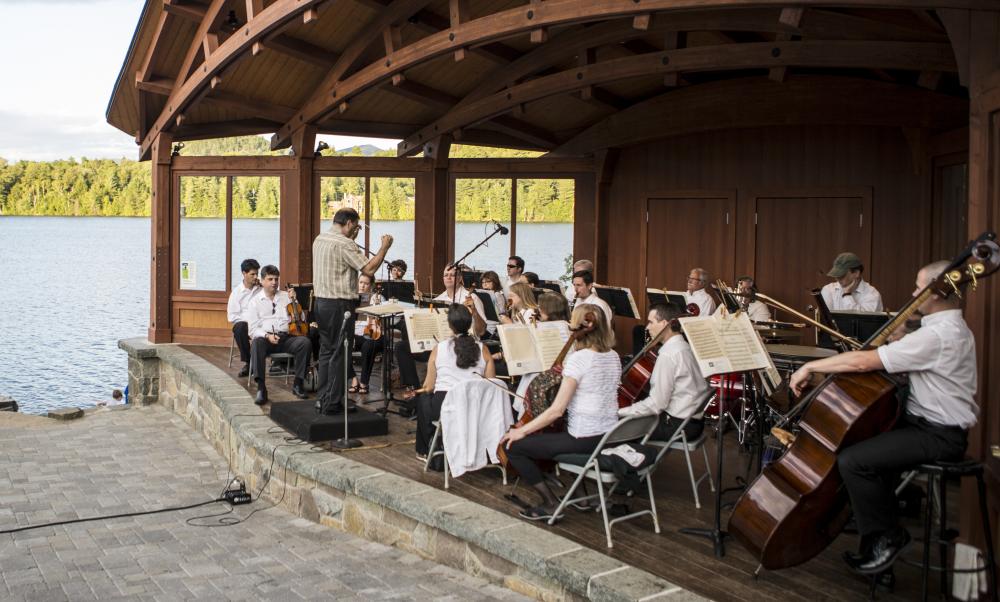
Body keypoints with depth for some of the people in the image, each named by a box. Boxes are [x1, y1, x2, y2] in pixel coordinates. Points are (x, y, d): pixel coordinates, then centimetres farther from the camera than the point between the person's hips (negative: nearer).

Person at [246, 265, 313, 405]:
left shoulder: (286, 296, 18)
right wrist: (267, 335, -16)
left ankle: (298, 383, -20)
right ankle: (261, 388, -40)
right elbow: (253, 329, 4)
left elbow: (301, 319, 15)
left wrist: (294, 301, 2)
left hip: (286, 338, 2)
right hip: (265, 338, -2)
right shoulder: (255, 302, 12)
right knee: (256, 343, -36)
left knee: (305, 342, -28)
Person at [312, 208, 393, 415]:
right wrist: (384, 247, -8)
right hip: (340, 305, -9)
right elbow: (369, 269, -19)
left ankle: (322, 399, 21)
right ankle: (333, 403, 2)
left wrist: (352, 239, 22)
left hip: (321, 302, 9)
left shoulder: (320, 239, 10)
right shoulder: (344, 244, -17)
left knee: (326, 351, 16)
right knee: (339, 354, -2)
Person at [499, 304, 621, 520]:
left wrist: (522, 431, -11)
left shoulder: (578, 359, -17)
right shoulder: (614, 357, 6)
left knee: (513, 446, 1)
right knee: (544, 434, 34)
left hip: (584, 440, -8)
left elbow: (556, 410, -19)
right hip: (611, 437, 8)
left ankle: (551, 503, 1)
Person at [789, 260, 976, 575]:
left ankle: (887, 537, -6)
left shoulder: (938, 336, -24)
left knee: (852, 460, -23)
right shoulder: (952, 328, 11)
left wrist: (810, 367, -19)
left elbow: (862, 361, -28)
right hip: (927, 421, 11)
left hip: (939, 436, -11)